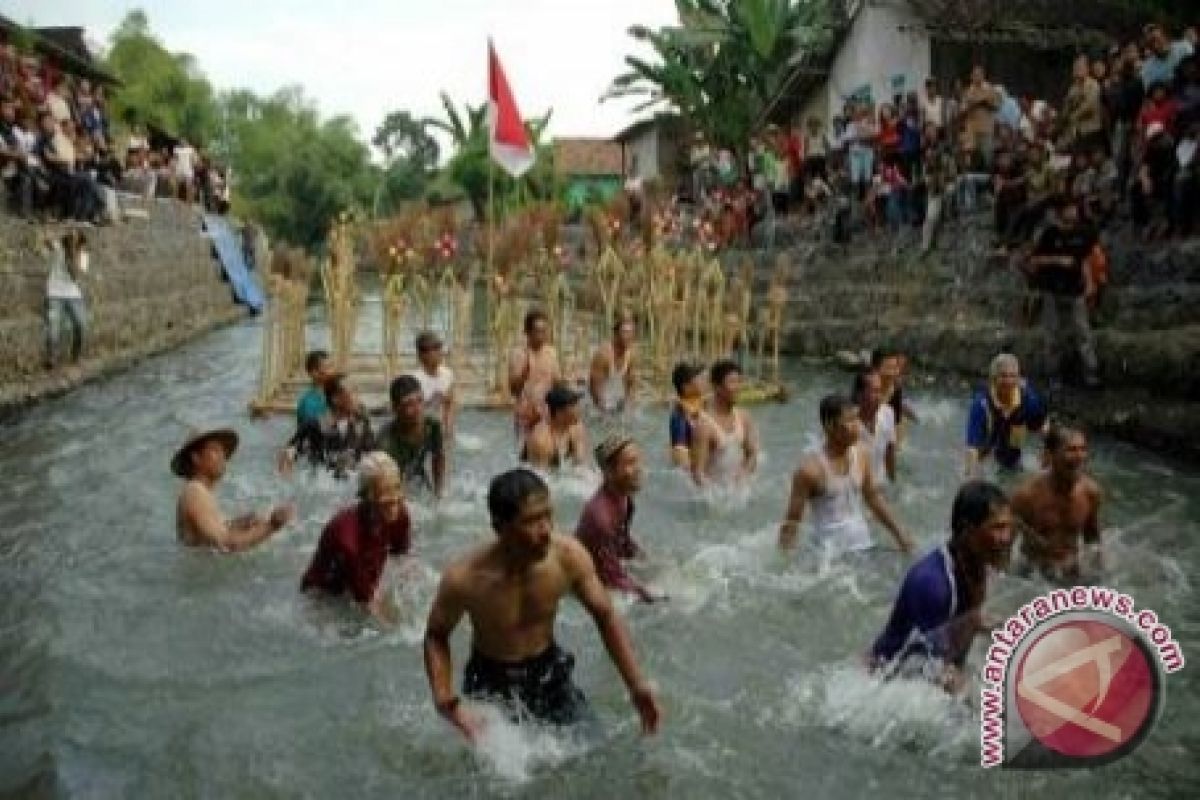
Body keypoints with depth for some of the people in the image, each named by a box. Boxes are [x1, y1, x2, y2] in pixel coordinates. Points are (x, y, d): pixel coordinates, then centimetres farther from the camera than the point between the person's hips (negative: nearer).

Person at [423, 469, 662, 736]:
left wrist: (637, 685, -9)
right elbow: (436, 636, -9)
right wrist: (447, 702, -22)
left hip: (550, 673, 3)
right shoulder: (465, 578, -28)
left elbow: (606, 616, -6)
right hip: (491, 683, -2)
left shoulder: (569, 557, -22)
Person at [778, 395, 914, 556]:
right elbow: (792, 520, -13)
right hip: (829, 553, -6)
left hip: (862, 546, 6)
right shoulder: (811, 468, -18)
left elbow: (873, 497, 16)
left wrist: (899, 534, 18)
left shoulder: (860, 456, 0)